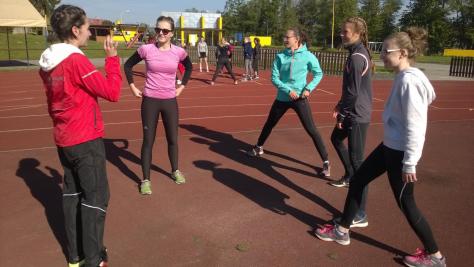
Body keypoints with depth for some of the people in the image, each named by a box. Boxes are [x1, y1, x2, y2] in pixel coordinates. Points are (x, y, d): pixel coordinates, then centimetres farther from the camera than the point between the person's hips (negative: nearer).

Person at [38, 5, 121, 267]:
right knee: (95, 197, 3)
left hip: (63, 139, 9)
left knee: (72, 193, 17)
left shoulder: (47, 62, 6)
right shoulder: (76, 61, -20)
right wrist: (112, 58, -10)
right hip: (86, 140, -8)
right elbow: (112, 92, -18)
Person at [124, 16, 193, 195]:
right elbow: (128, 65, 6)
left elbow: (189, 67, 17)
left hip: (170, 101, 2)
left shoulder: (178, 52, -4)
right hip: (150, 101, -2)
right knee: (148, 141, 5)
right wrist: (133, 87, 1)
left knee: (173, 139, 13)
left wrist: (182, 86, 9)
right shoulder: (146, 49, -9)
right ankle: (146, 180, 17)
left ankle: (175, 171, 36)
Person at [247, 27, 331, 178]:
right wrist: (288, 90, -18)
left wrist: (309, 88, -13)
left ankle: (325, 162, 3)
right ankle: (258, 148, 42)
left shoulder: (308, 56, -9)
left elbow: (319, 74, 2)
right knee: (269, 124, 19)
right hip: (282, 98, 4)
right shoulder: (280, 56, -3)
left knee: (311, 130, -6)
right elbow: (274, 78, -4)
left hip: (300, 98, -3)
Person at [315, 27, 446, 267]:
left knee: (406, 204, 6)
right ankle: (342, 231, 32)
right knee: (357, 181, 15)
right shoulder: (403, 77, 6)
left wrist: (410, 163, -20)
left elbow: (415, 126, -23)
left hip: (400, 152, -10)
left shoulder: (409, 80, -22)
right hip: (390, 146, 10)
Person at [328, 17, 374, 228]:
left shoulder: (357, 56, -19)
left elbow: (353, 91, -21)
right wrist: (341, 106, 14)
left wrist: (342, 115, -13)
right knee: (336, 139, 30)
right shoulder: (359, 52, 11)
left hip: (357, 116, -11)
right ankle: (350, 176, 48)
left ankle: (360, 216, -5)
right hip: (354, 112, 11)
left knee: (357, 160, -9)